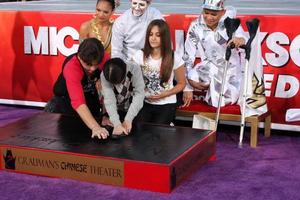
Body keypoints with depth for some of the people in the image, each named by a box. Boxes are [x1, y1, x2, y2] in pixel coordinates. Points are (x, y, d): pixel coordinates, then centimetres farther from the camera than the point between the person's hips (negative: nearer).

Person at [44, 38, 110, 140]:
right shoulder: (71, 67, -41)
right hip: (66, 96, -4)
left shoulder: (104, 60, -30)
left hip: (90, 94, 4)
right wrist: (95, 127, -62)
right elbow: (78, 102, -51)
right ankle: (52, 107, 21)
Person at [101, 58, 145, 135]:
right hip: (116, 111, 0)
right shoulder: (104, 75, -25)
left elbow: (139, 94, -29)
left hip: (133, 110, 0)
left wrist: (128, 119, -35)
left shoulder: (134, 69, -28)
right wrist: (117, 124, -43)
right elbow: (109, 100, -32)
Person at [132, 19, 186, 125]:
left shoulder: (174, 58, -8)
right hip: (144, 102, 1)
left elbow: (181, 84, 2)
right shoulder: (139, 55, -2)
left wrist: (165, 94, -13)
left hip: (167, 104, -1)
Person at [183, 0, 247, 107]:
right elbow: (188, 56, -15)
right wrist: (188, 88, -16)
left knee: (219, 102, -11)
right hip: (210, 66, 2)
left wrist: (241, 40, -54)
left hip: (230, 69, -2)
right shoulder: (196, 27, -17)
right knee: (192, 79, -25)